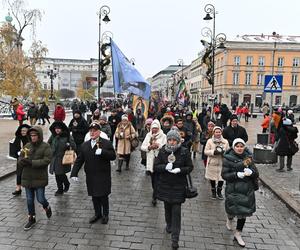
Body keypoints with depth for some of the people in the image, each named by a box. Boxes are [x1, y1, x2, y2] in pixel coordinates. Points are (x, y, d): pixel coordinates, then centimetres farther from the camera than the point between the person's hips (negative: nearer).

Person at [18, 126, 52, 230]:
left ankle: (47, 207, 36)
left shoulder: (46, 146, -8)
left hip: (40, 178, -4)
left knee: (40, 199, 1)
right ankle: (31, 219, 30)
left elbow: (46, 160, -18)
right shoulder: (27, 146, 6)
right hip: (27, 178, 4)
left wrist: (31, 162, -24)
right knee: (29, 200, 13)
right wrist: (23, 161, -19)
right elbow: (20, 160, 5)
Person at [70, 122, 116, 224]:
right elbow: (79, 160, 6)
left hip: (103, 176, -4)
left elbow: (113, 156, -12)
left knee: (104, 196, 7)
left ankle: (105, 215, 27)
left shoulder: (107, 143, -6)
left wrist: (102, 152, -26)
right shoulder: (84, 145, 7)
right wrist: (74, 173, -3)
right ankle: (97, 214, 33)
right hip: (91, 177, 4)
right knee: (94, 197, 13)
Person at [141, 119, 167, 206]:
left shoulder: (163, 136, -3)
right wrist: (150, 147, -14)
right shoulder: (148, 135, 7)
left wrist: (158, 146, -21)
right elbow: (142, 147, 2)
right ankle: (156, 192, 37)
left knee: (157, 179, -7)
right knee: (152, 178, 16)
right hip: (150, 160, 4)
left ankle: (154, 197, 1)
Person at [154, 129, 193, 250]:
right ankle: (169, 225, 46)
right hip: (165, 184, 3)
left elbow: (190, 167, -1)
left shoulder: (184, 152, -8)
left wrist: (180, 170, -20)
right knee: (167, 207, 18)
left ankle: (175, 238, 6)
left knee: (176, 211, -4)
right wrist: (165, 167, -22)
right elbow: (155, 167, -2)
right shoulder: (162, 151, -4)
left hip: (178, 186, -2)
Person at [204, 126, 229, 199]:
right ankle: (213, 192, 33)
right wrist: (213, 152, -20)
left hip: (222, 163, 1)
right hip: (212, 163, -1)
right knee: (212, 178, 11)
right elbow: (206, 151, -5)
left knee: (221, 178, 3)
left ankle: (219, 192, 29)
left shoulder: (225, 141, 5)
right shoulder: (209, 141, -2)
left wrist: (224, 152, -14)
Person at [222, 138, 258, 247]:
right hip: (233, 190, -3)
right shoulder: (228, 158, -8)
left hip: (247, 190, 3)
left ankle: (238, 234, 28)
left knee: (243, 212, 8)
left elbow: (256, 174, 3)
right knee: (233, 210, 3)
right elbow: (224, 175, -11)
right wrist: (237, 174, -24)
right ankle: (230, 219, 42)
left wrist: (251, 172, -19)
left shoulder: (248, 157, 3)